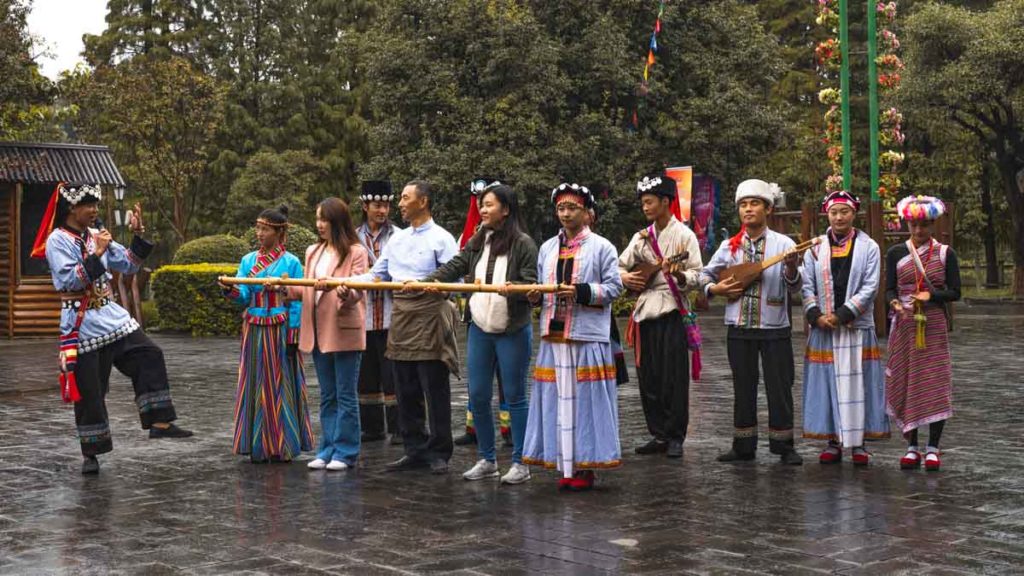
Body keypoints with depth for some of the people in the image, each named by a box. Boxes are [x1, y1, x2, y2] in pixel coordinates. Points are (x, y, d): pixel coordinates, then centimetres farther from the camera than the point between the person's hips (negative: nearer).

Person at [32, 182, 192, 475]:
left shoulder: (96, 236, 8)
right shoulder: (57, 240, -10)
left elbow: (128, 265, 10)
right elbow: (69, 280, -21)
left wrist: (138, 236, -1)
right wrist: (96, 254, -23)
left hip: (111, 316, 6)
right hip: (82, 325, -6)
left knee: (150, 356, -9)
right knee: (88, 392, 0)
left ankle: (159, 422, -6)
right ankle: (90, 454, 13)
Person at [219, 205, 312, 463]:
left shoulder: (291, 262, -3)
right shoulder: (248, 260, 10)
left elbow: (296, 303, -4)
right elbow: (244, 296, 3)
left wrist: (292, 337, -9)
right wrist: (231, 290, -19)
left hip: (280, 332, -4)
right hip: (254, 332, 4)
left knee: (280, 385, 0)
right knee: (255, 386, 5)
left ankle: (283, 446, 6)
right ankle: (258, 446, 11)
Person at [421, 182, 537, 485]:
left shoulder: (523, 244, -8)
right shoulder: (477, 241, 11)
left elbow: (533, 285, -11)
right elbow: (455, 267, 4)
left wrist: (510, 288, -29)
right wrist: (425, 281, -9)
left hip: (512, 331, -6)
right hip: (480, 328, 6)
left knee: (514, 396, 1)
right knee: (478, 396, 8)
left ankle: (520, 463, 10)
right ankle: (487, 460, 21)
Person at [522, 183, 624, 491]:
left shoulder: (602, 247, 1)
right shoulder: (547, 248, 17)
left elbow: (614, 287, -5)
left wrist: (581, 292, -17)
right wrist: (536, 295, -2)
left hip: (587, 337, -5)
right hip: (553, 336, 5)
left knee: (586, 399, -3)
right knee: (557, 400, 5)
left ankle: (585, 465, 3)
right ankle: (565, 465, 12)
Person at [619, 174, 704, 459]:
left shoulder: (684, 235, -2)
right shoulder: (641, 237, 15)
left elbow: (696, 276, -7)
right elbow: (620, 264, 21)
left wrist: (679, 274, -27)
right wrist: (624, 277, 0)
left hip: (671, 312, -6)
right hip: (644, 312, 6)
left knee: (674, 379, -4)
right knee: (648, 379, 6)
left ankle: (675, 437, 3)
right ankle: (658, 435, 14)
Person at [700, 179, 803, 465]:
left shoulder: (783, 244, -3)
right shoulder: (729, 246, 5)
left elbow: (793, 287, -9)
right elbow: (705, 274, 15)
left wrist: (791, 267, -28)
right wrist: (715, 288, -4)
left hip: (774, 328, -3)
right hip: (739, 328, 3)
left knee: (780, 388, 1)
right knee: (743, 388, 9)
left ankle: (784, 447, 9)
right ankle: (743, 447, 17)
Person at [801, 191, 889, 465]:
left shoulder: (868, 247, 3)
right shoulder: (815, 248, 9)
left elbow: (869, 288, -5)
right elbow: (807, 286, 6)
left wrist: (842, 315, -13)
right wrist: (816, 316, -10)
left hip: (856, 328, -2)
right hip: (823, 328, 2)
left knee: (858, 385, 0)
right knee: (826, 384, 3)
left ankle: (858, 443, 7)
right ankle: (833, 442, 11)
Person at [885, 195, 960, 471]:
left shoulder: (945, 253, 3)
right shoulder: (895, 253, 5)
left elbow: (955, 292, 0)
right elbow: (889, 289, 2)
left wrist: (931, 296, -18)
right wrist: (895, 303, -20)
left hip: (935, 327, -1)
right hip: (904, 327, 1)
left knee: (936, 385, -4)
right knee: (904, 385, 1)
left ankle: (933, 448, 4)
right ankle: (912, 447, 11)